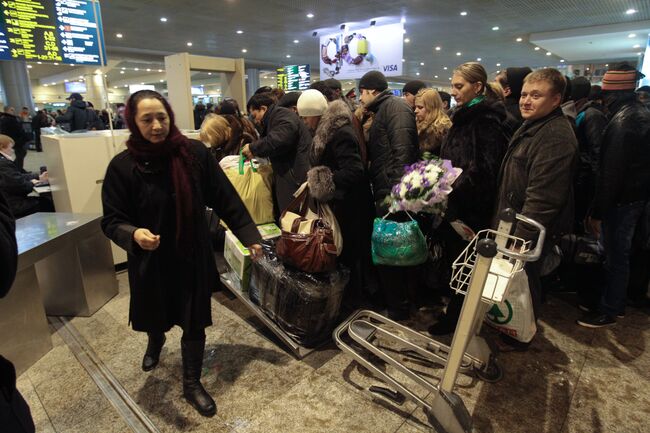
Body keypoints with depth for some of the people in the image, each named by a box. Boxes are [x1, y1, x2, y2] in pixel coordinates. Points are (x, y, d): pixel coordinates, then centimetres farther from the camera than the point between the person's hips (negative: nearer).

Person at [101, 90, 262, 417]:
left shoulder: (195, 153, -12)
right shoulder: (122, 166, -12)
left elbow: (225, 199, -7)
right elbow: (111, 220, -8)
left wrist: (249, 235, -6)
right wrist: (134, 234, -30)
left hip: (193, 256, 0)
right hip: (150, 261, 1)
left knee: (194, 325, 10)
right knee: (156, 317, 24)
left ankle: (191, 384, 34)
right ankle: (155, 343, 63)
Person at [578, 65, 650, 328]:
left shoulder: (621, 122, -20)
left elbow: (610, 173, -23)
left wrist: (597, 212, -18)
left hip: (621, 200, -9)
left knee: (615, 257, 2)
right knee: (619, 254, 19)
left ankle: (608, 312, 16)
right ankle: (616, 303, 34)